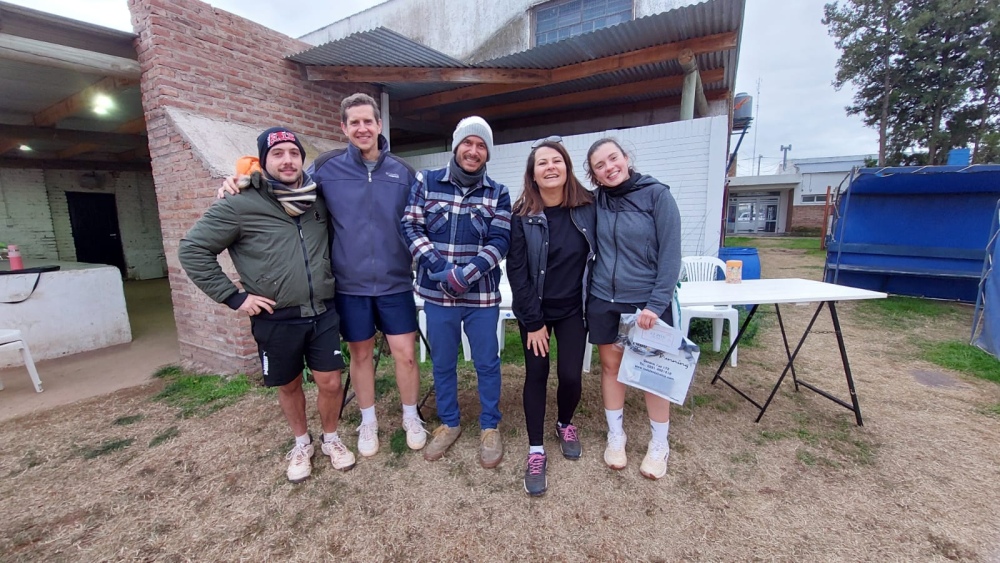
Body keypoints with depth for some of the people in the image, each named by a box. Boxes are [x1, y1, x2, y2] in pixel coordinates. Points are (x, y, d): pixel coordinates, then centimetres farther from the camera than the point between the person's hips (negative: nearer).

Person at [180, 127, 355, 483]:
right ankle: (302, 444, 40)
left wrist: (330, 279, 8)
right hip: (276, 319, -2)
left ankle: (331, 439, 33)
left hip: (323, 313, 2)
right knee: (289, 386, 15)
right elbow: (192, 249, -4)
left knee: (330, 383, 5)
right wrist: (233, 297, -8)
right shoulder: (240, 205, -8)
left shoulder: (317, 199, 4)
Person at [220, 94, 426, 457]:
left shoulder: (402, 172, 2)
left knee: (405, 353, 4)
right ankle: (368, 421, 36)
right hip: (350, 284, 0)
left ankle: (411, 418, 29)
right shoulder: (326, 167, 0)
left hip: (395, 283, 0)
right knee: (360, 354, 13)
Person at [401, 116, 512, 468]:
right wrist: (439, 268, -17)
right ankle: (448, 423, 37)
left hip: (482, 296, 0)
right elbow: (411, 228, -3)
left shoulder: (498, 194, 2)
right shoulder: (426, 183, 3)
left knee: (487, 363, 11)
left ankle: (490, 427, 33)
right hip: (437, 294, 1)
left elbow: (500, 241, -6)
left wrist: (467, 274, -20)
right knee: (442, 363, 15)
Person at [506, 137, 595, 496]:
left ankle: (565, 424, 34)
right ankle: (536, 452, 22)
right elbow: (516, 270, -11)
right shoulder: (523, 216, -11)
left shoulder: (587, 207, -5)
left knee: (571, 376, 1)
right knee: (536, 375, 4)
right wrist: (533, 321, -11)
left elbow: (595, 257, 3)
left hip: (573, 308, 2)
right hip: (534, 310, -1)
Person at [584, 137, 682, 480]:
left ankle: (659, 444, 29)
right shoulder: (596, 202, 2)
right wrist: (593, 288, -3)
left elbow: (670, 253, -10)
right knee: (611, 366, 13)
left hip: (647, 301, -3)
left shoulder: (657, 194, -8)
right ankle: (615, 436, 32)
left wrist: (656, 304, -15)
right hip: (603, 302, 3)